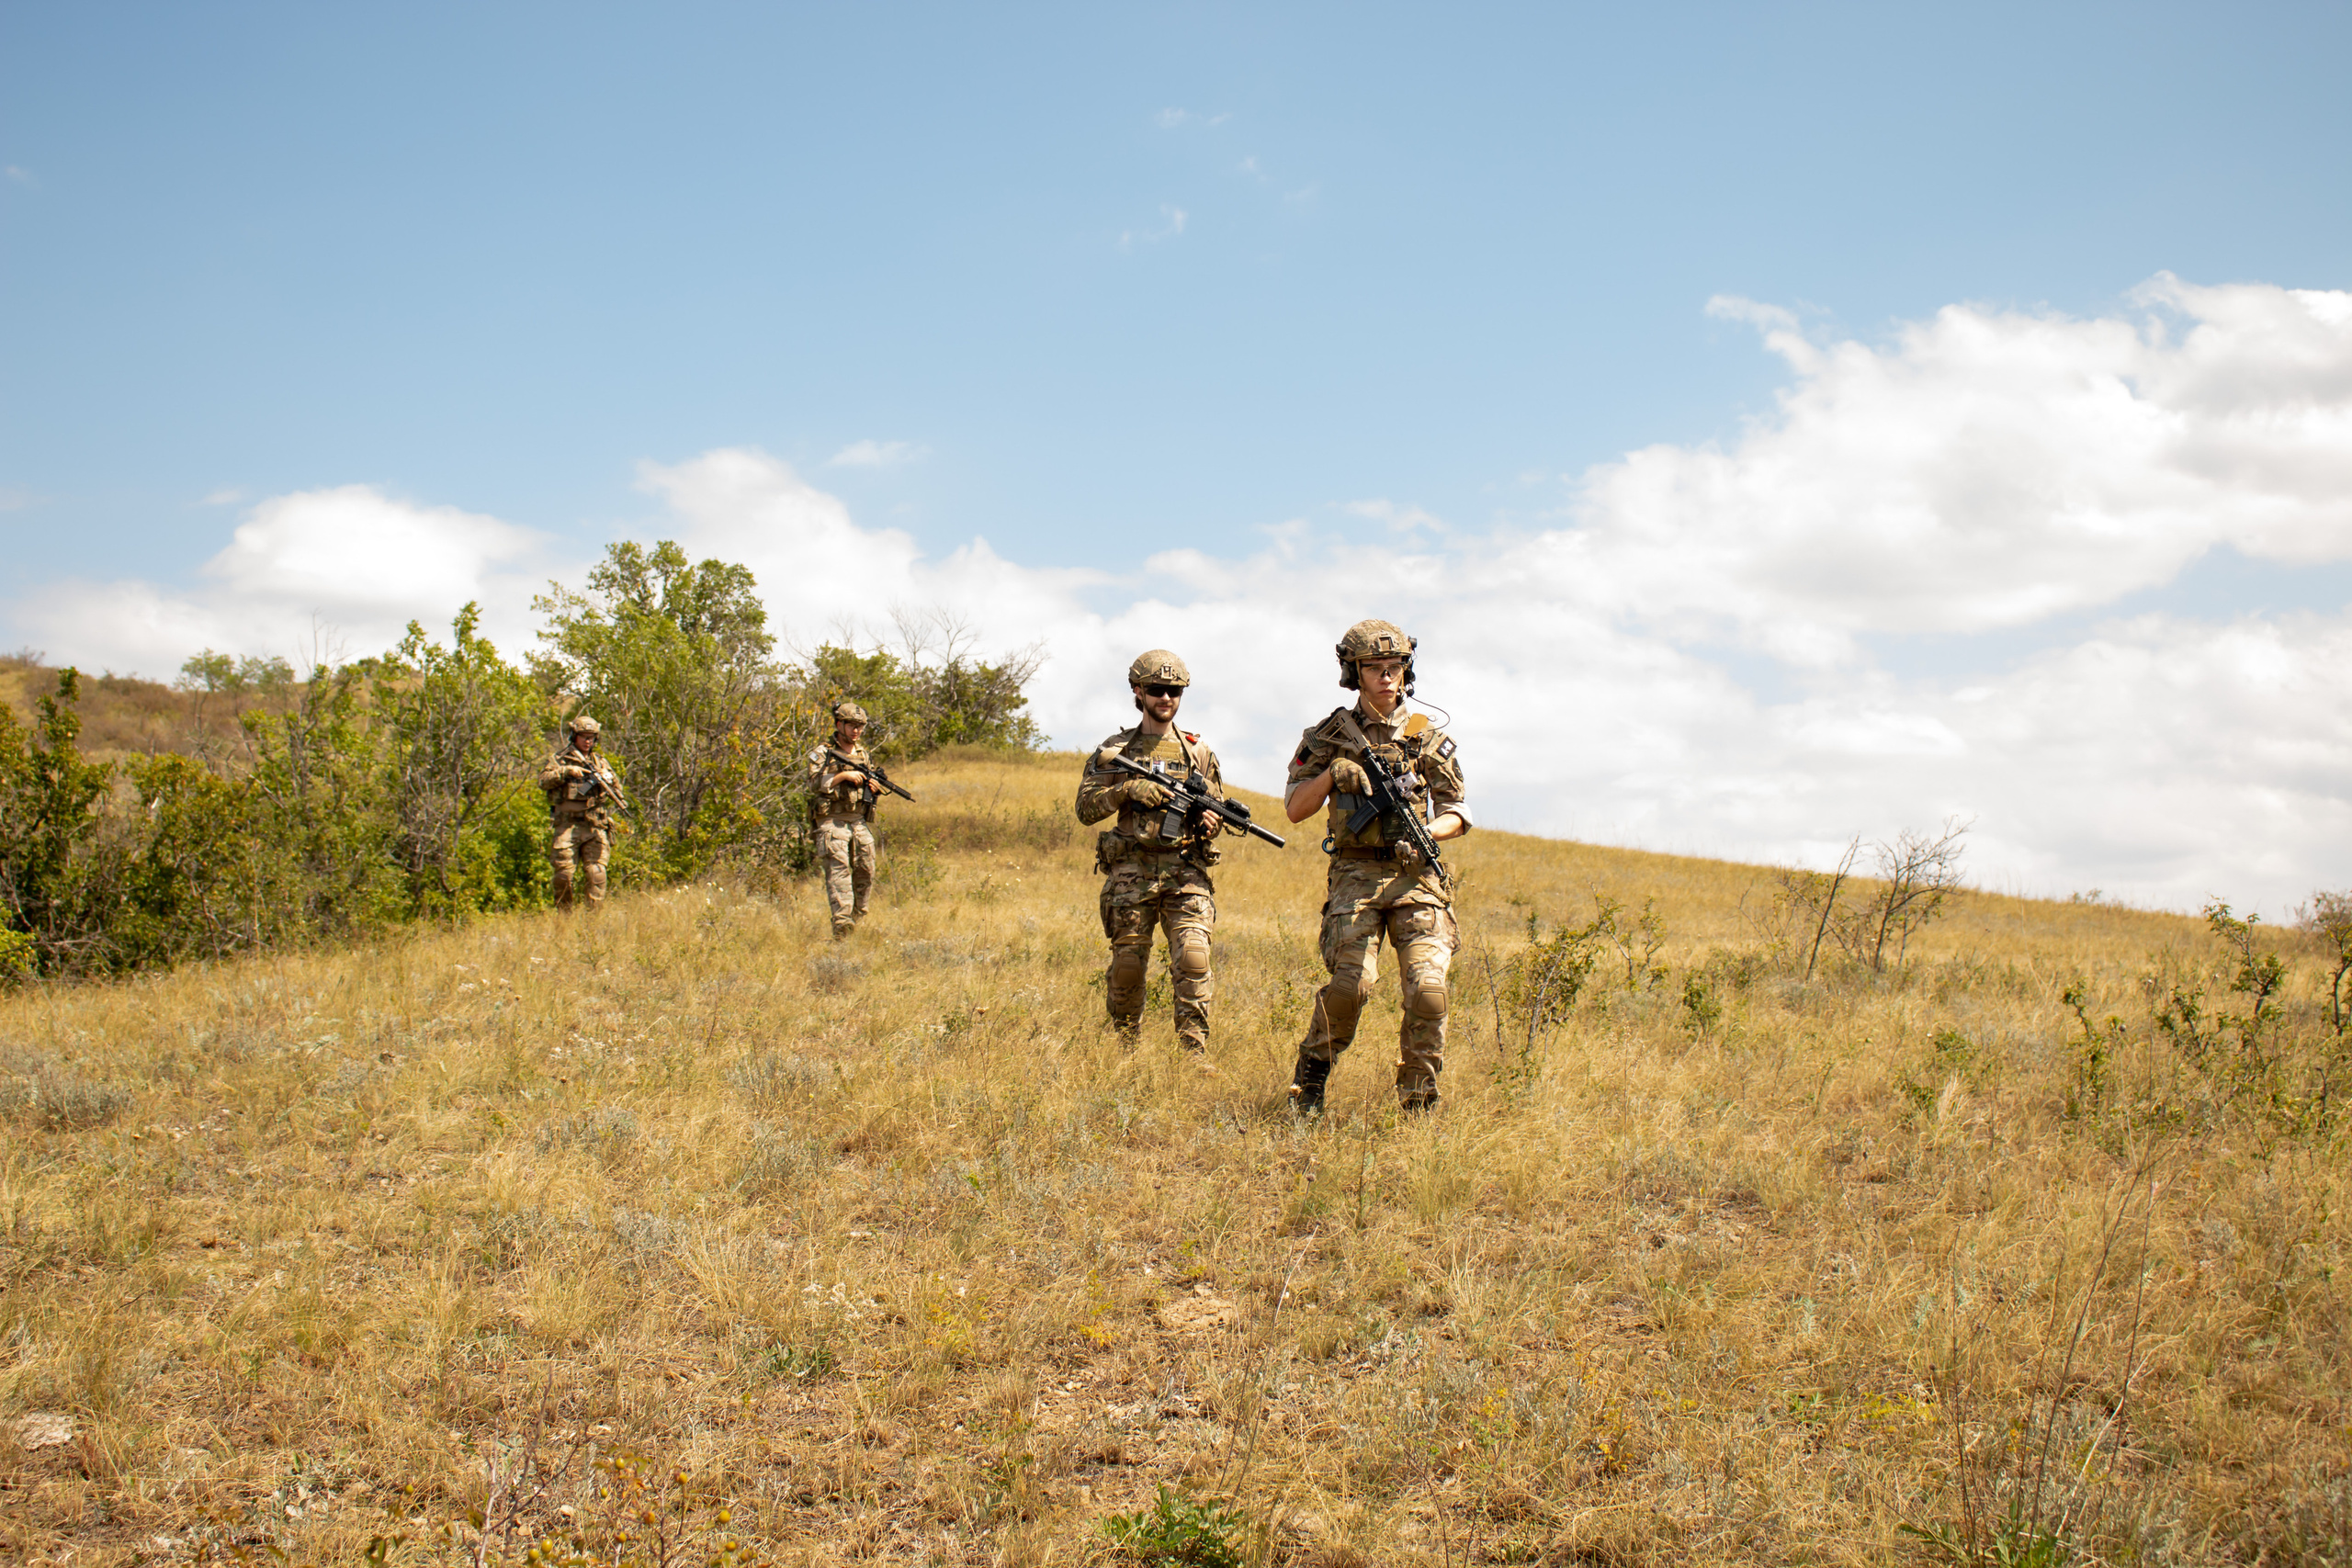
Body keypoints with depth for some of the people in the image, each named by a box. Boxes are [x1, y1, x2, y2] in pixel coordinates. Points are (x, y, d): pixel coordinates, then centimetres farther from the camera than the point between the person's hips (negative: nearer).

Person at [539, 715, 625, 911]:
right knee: (563, 874, -4)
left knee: (596, 873, -7)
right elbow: (543, 781, -6)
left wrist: (607, 780, -6)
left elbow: (618, 791, 15)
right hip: (568, 824, -2)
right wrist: (567, 771, -18)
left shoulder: (600, 763, 16)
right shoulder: (561, 759, 8)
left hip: (595, 827, 2)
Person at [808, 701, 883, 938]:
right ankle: (842, 923, -22)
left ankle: (858, 918, 21)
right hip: (833, 822, -6)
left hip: (860, 821, 6)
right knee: (838, 870, -14)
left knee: (866, 871, 6)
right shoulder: (823, 753, -3)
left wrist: (874, 787, 3)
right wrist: (844, 775, -19)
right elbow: (814, 784, -14)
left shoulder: (863, 753, 16)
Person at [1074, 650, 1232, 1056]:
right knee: (1127, 967, 3)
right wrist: (1127, 789, -13)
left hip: (1186, 873, 0)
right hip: (1131, 872, 0)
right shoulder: (1114, 750, 9)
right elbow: (1086, 809, 2)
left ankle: (1195, 1053, -14)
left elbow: (1218, 810, 18)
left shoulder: (1199, 752, 13)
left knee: (1194, 958, -15)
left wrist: (1209, 822, -6)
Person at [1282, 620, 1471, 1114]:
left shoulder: (1429, 737, 11)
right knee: (1351, 982, -17)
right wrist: (1332, 772, -8)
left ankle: (1418, 1101, 1)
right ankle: (1311, 1076, 8)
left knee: (1428, 988, -14)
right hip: (1356, 875, -1)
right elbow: (1295, 809, 9)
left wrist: (1426, 833, -10)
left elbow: (1457, 813, 11)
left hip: (1416, 876, 1)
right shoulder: (1329, 736, 9)